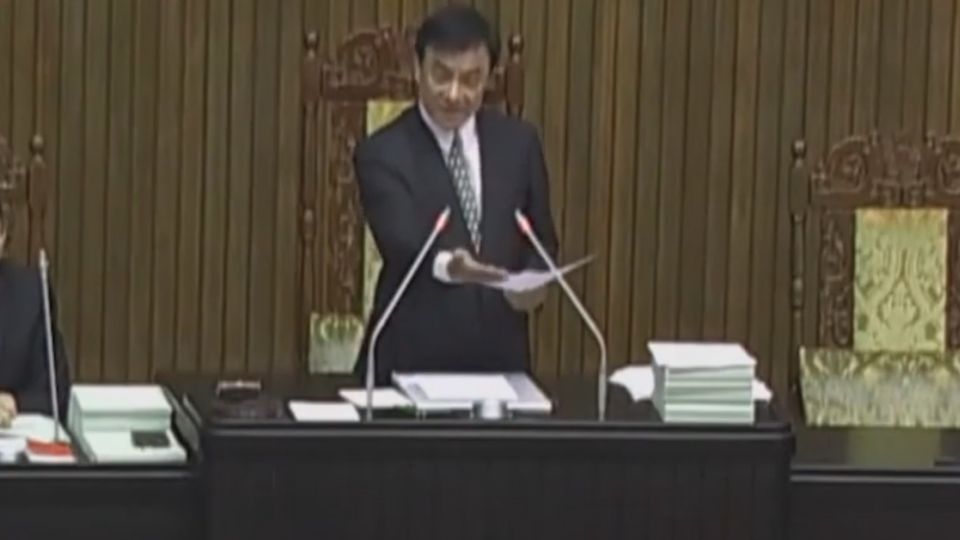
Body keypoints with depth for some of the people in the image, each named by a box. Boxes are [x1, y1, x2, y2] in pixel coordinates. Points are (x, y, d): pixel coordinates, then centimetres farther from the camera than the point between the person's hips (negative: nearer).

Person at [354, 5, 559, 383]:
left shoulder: (518, 141, 6)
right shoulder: (382, 153, -6)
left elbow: (540, 239, 13)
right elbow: (403, 246, -20)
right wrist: (446, 266, -40)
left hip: (499, 355, 3)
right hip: (412, 359, -3)